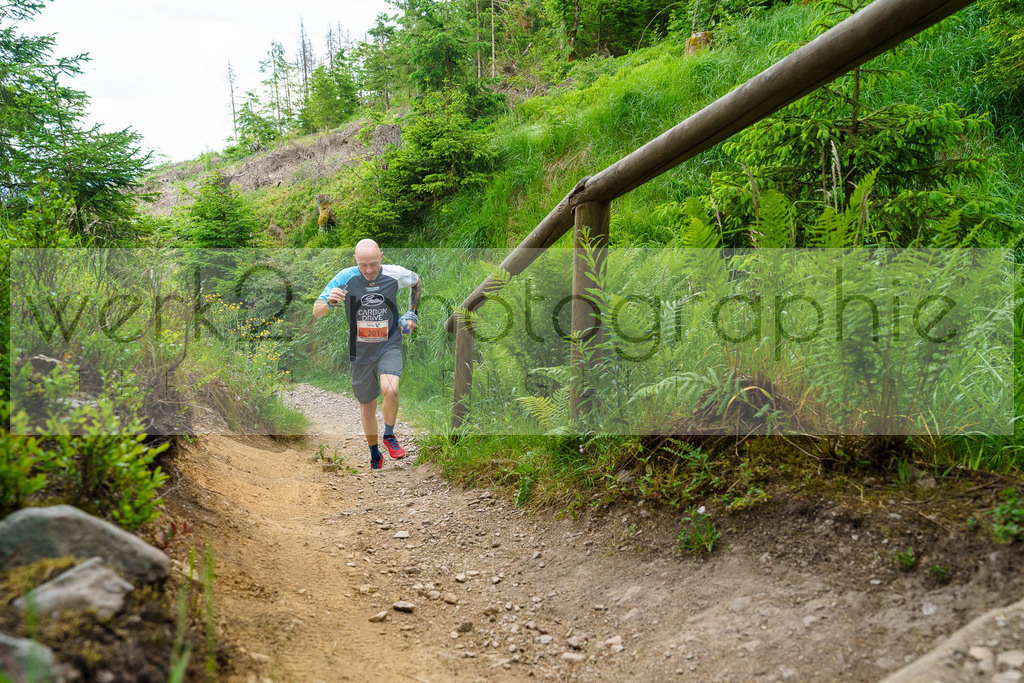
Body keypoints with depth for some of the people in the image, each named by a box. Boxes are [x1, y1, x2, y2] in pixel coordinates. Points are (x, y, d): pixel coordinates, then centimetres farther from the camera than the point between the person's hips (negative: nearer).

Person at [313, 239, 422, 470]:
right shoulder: (345, 278, -14)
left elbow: (417, 282, 14)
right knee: (367, 408, 11)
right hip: (360, 352, 1)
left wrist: (412, 313, 10)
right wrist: (330, 302, -35)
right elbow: (316, 312, -13)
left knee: (390, 390, -29)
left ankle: (389, 435, 0)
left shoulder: (395, 274, -11)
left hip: (389, 346, -1)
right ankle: (374, 455, 37)